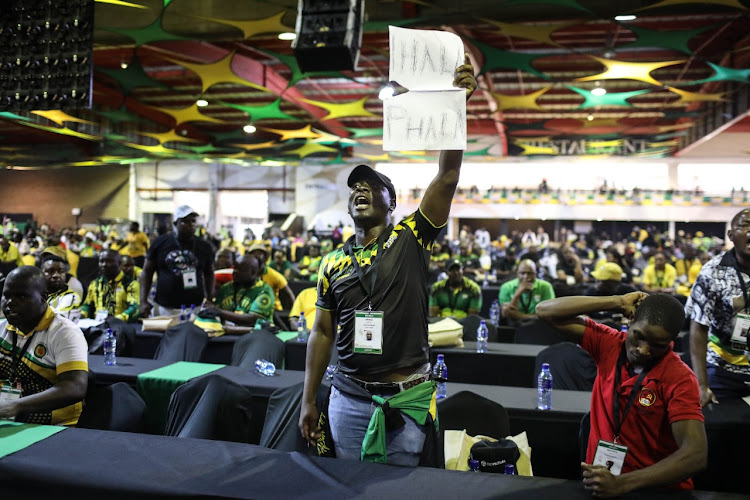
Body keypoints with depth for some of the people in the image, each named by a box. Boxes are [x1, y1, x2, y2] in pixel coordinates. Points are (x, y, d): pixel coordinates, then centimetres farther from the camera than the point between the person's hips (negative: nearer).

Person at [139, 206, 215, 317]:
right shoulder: (160, 243, 5)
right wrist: (143, 301, -1)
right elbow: (147, 272, 9)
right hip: (164, 308, 0)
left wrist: (210, 301, 5)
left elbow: (209, 274, 17)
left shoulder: (204, 246, 8)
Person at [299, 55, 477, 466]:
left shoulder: (410, 239, -4)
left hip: (407, 397, -2)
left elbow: (447, 177, -16)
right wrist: (308, 400, 8)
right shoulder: (333, 262, 6)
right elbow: (322, 332, 9)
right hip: (348, 397, 3)